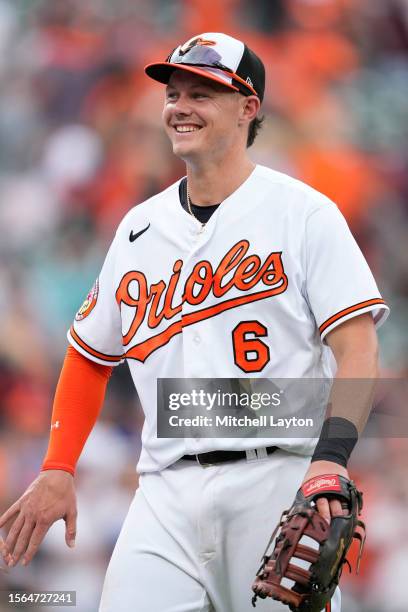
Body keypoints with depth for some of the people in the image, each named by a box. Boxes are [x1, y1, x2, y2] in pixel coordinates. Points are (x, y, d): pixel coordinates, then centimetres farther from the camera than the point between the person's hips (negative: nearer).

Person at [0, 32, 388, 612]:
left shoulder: (304, 212, 0)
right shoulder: (139, 227, 16)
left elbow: (357, 349, -8)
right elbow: (90, 354, 23)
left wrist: (332, 456, -23)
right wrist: (57, 470, 11)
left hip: (276, 482, -4)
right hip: (167, 494, 4)